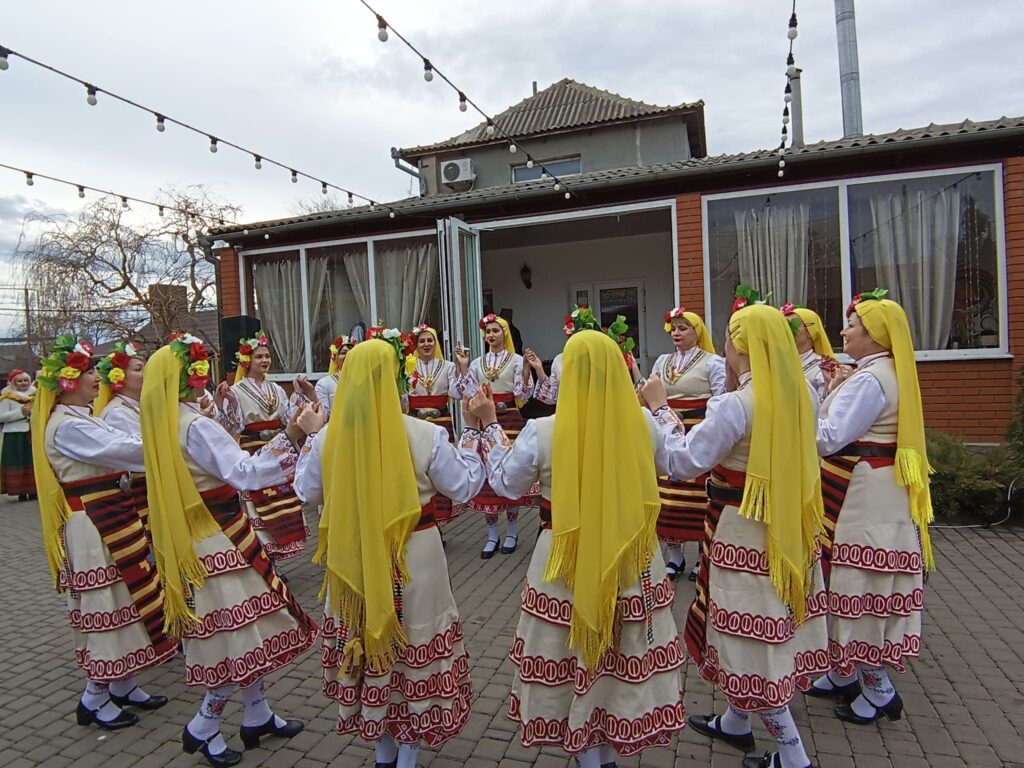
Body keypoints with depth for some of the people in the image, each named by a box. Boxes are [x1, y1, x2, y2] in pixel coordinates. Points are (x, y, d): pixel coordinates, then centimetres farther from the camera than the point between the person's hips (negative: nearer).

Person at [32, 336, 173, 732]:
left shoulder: (82, 420, 13)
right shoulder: (66, 426, -18)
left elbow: (117, 452, 8)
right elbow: (124, 449, -25)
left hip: (112, 520, 9)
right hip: (92, 526, -9)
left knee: (124, 599, 15)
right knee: (103, 604, 1)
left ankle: (123, 686, 28)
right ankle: (94, 700, 18)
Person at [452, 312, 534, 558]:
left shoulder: (516, 360, 1)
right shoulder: (477, 363, 11)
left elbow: (523, 394, -7)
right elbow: (465, 392, 4)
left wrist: (527, 369, -20)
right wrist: (462, 367, -3)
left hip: (509, 421, -3)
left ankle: (511, 532, 16)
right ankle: (492, 536, 13)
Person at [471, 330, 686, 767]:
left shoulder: (541, 432, -16)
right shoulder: (644, 424, -10)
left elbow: (506, 483, 0)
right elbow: (667, 465, 12)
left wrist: (490, 426, 10)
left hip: (568, 560, -3)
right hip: (631, 557, 3)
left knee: (575, 657, 16)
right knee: (625, 656, 21)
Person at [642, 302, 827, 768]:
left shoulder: (734, 405, -23)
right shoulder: (798, 395, 2)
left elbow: (684, 462, -17)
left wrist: (659, 407, -7)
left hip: (745, 530, -8)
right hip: (787, 525, 9)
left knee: (751, 638, 7)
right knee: (764, 629, 21)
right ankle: (736, 722, 40)